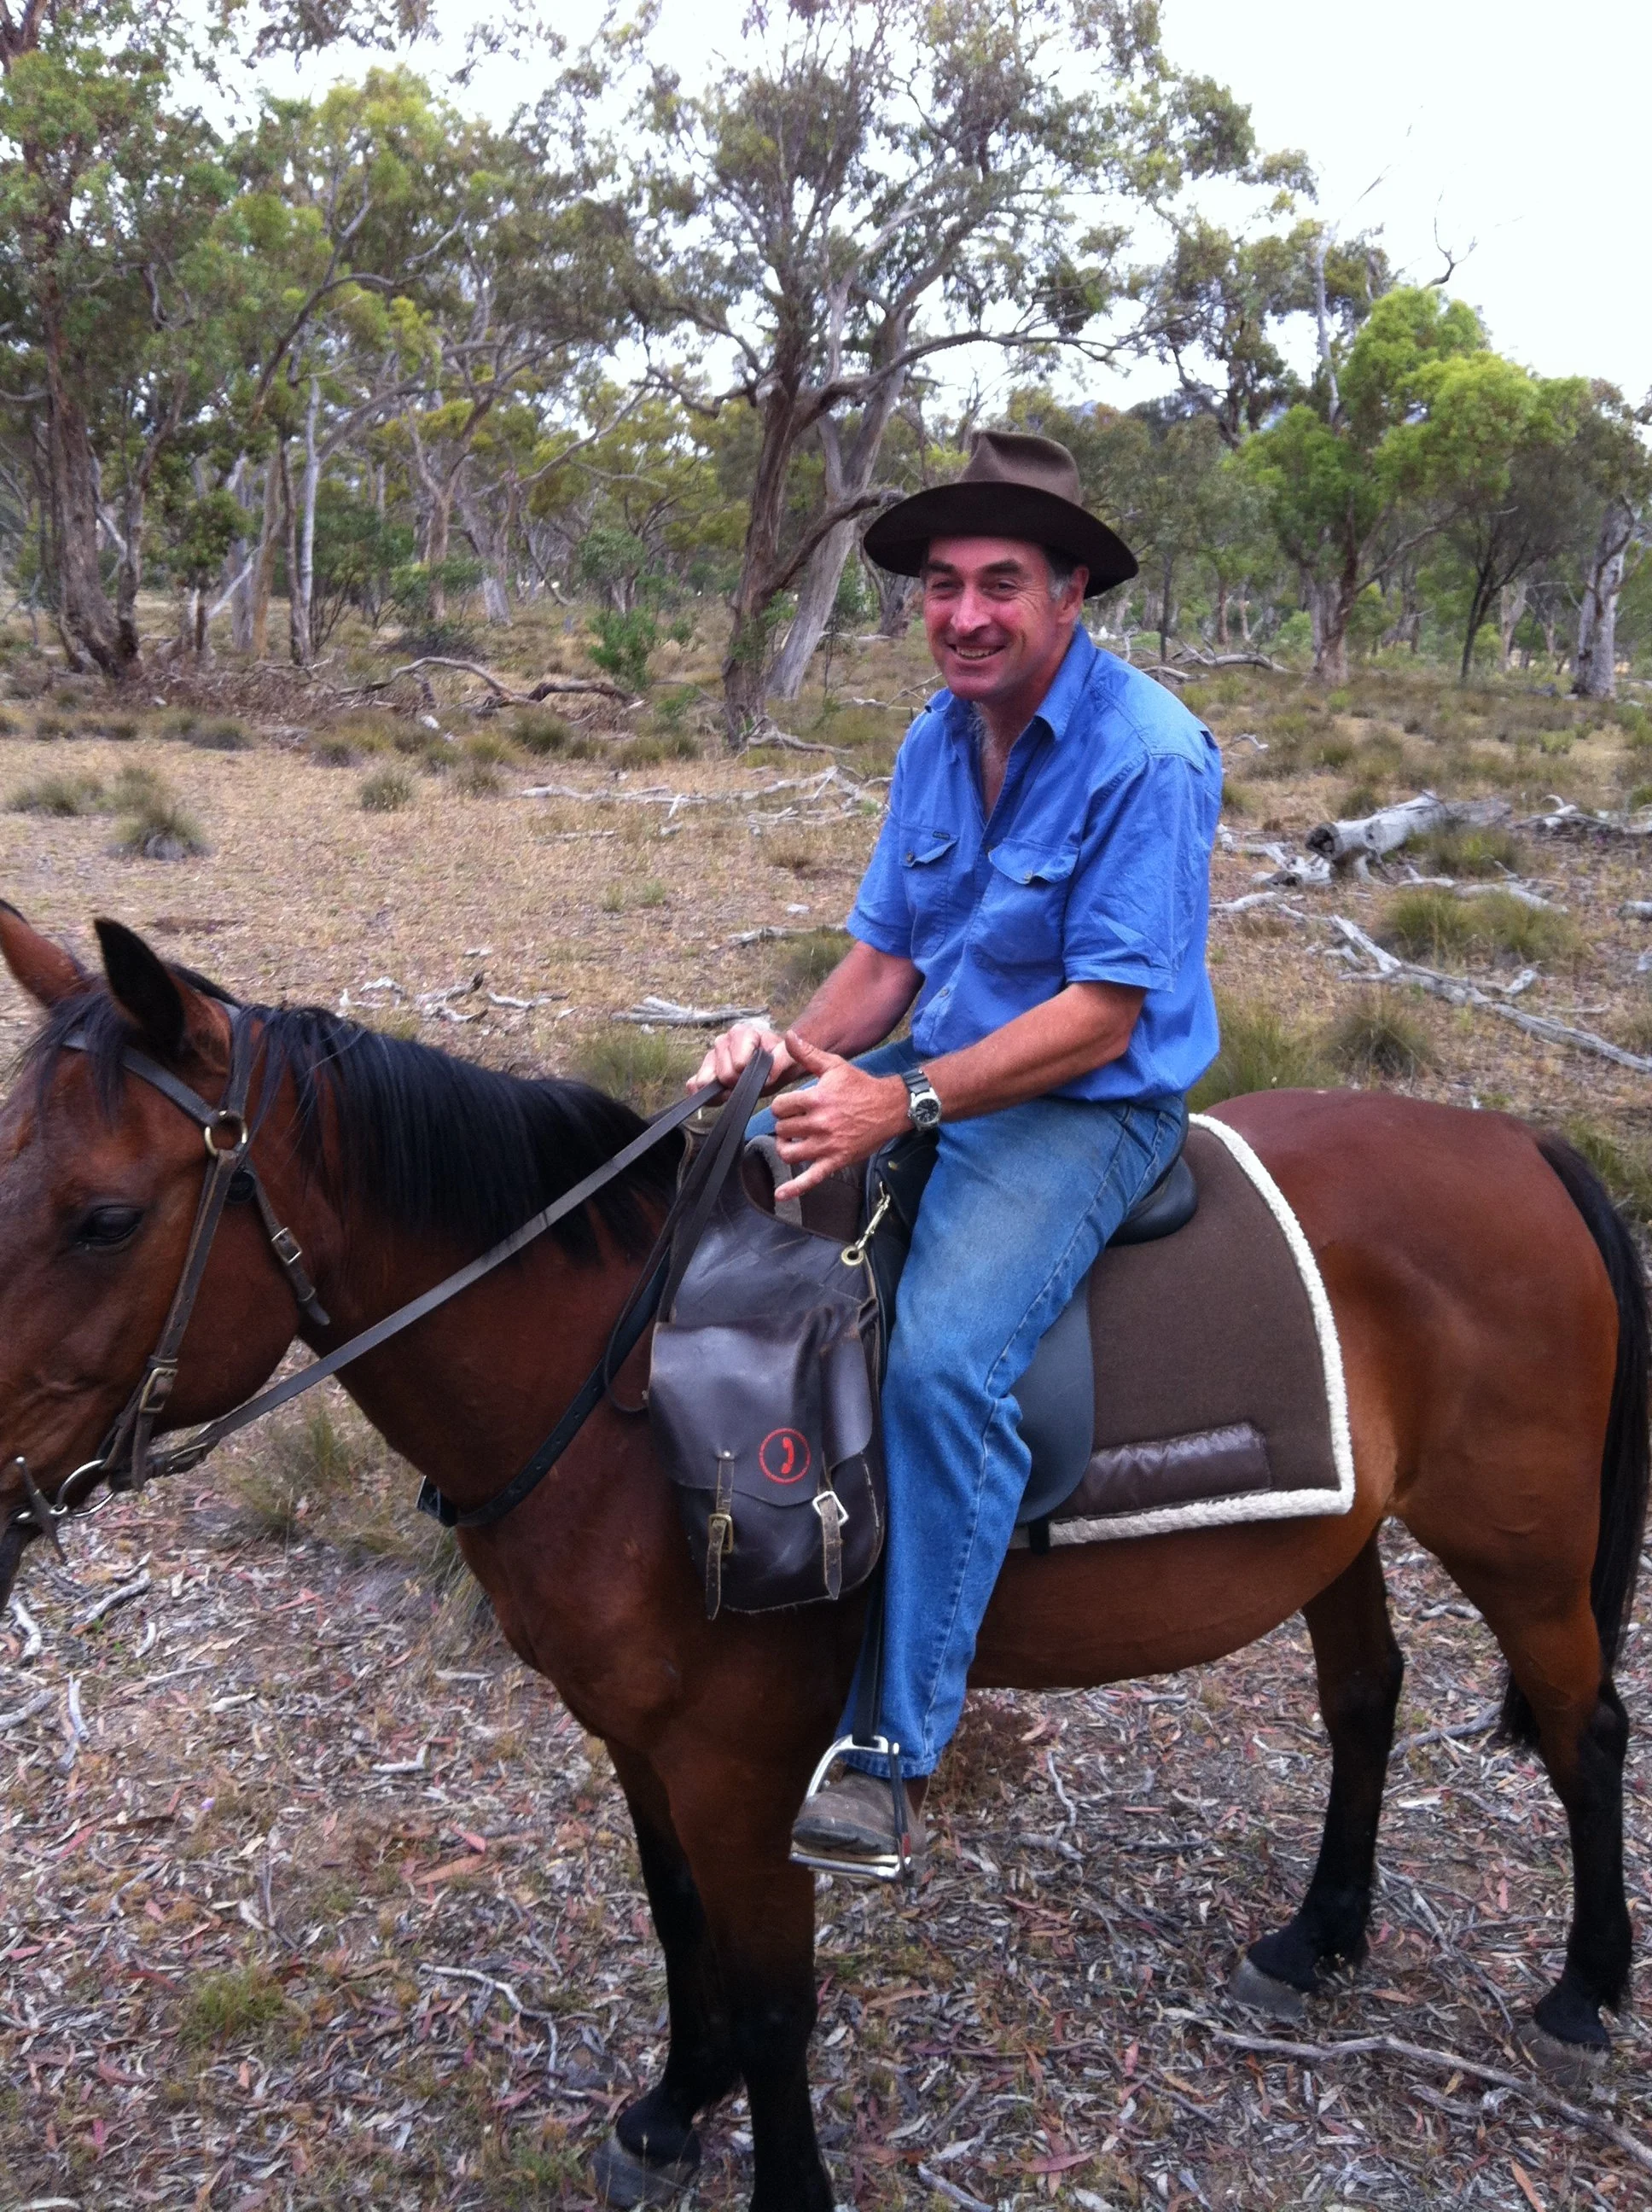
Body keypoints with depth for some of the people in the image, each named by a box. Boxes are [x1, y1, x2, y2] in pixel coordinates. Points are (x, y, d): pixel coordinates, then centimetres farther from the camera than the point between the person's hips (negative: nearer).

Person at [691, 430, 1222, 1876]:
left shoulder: (1150, 755, -17)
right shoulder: (937, 741, 7)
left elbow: (1102, 1014, -20)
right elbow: (887, 957, 8)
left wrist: (904, 1100, -29)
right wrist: (795, 1050, -13)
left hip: (1088, 1108, -8)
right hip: (931, 1070, 8)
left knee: (945, 1360, -29)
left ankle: (893, 1753, -15)